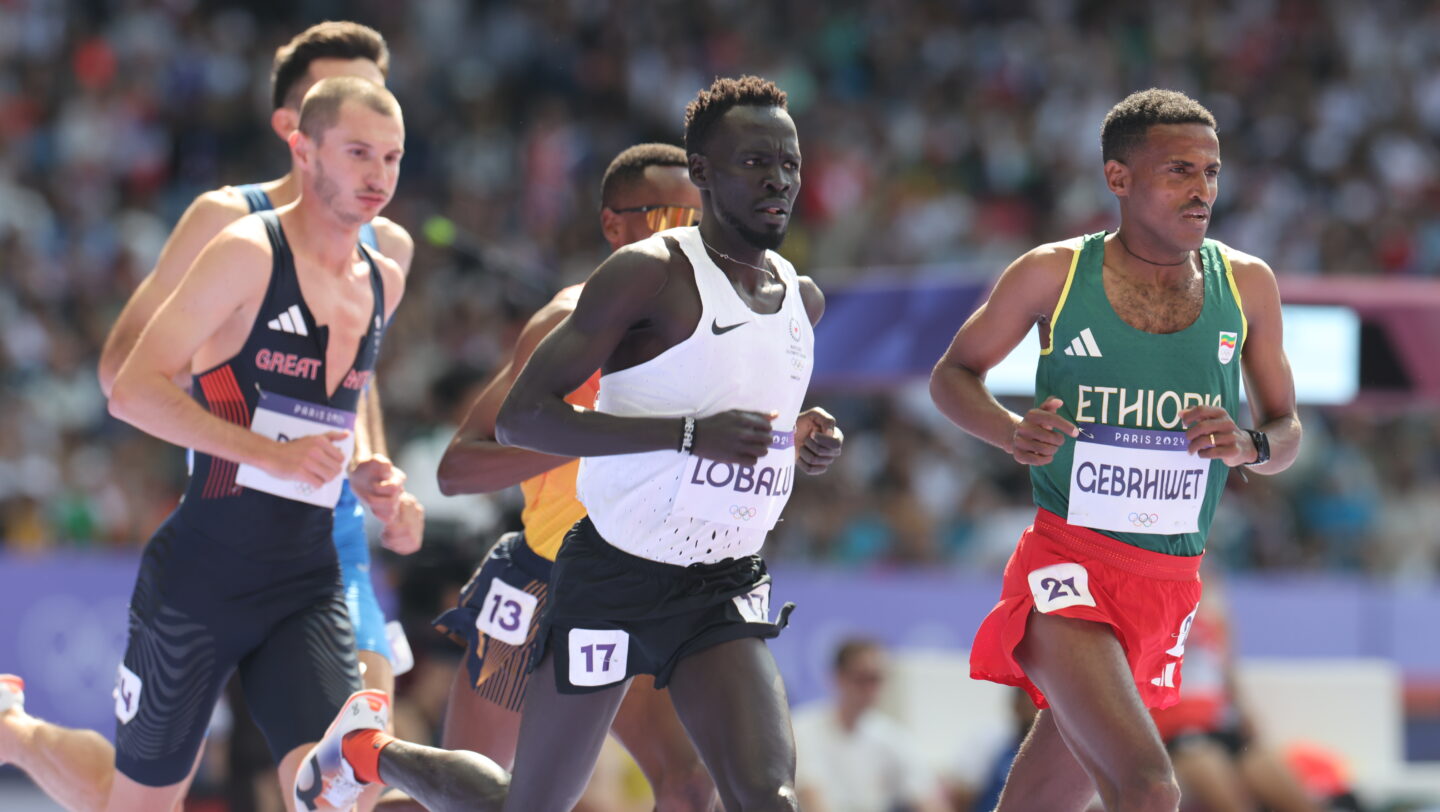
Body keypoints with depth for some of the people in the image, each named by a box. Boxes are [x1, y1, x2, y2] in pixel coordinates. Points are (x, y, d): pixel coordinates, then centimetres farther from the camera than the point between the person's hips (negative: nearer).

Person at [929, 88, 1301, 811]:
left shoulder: (1246, 285, 4)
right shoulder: (1052, 275, -5)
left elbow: (1287, 432, 12)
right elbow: (952, 377, 8)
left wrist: (1249, 446, -12)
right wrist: (1011, 433, -14)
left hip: (1170, 583, 5)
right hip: (1066, 566, -4)